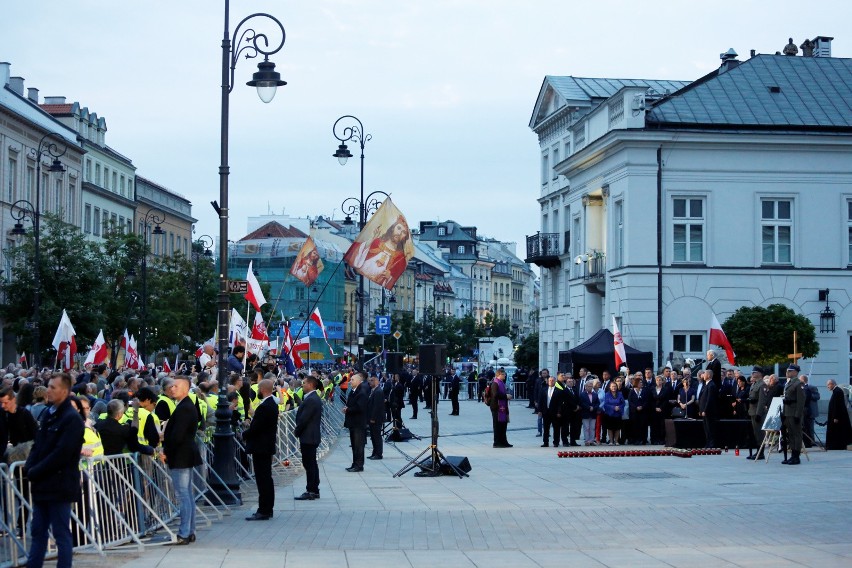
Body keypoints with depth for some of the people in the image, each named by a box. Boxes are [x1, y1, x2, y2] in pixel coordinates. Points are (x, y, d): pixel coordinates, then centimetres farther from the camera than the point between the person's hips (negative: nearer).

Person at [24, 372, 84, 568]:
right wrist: (29, 468, -1)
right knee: (38, 532, 13)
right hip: (42, 485, 8)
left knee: (61, 534, -1)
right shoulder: (48, 414, 13)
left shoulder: (72, 419, -14)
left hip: (59, 485, -8)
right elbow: (38, 444, 16)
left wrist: (35, 471, -15)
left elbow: (62, 454, -20)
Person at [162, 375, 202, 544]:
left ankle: (184, 534, -5)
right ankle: (189, 532, 19)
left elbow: (177, 436, -24)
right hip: (186, 456, 11)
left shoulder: (184, 408, -19)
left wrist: (166, 452, -12)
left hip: (180, 458, -11)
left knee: (183, 495, -7)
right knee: (187, 495, 13)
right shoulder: (187, 406, 14)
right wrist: (167, 449, 8)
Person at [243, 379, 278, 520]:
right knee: (266, 479, 14)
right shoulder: (273, 404, 11)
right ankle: (267, 509, 20)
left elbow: (255, 428, -21)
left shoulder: (264, 407, -21)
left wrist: (244, 435, -5)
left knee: (263, 479, -7)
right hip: (268, 446, 10)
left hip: (261, 447, -10)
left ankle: (263, 511, -5)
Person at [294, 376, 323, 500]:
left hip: (308, 437, -10)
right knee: (311, 464, 13)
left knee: (309, 464, -7)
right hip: (312, 437, 10)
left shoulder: (311, 400, -19)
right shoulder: (314, 398, 14)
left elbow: (303, 419, -21)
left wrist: (297, 431, -7)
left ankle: (310, 492, -4)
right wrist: (298, 431, 13)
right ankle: (314, 490, 18)